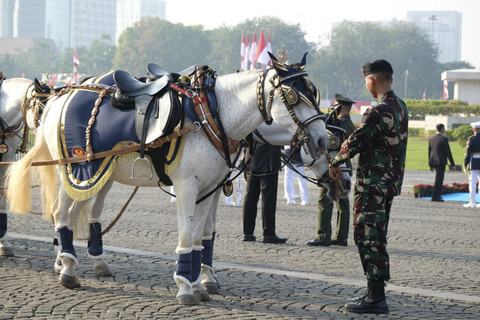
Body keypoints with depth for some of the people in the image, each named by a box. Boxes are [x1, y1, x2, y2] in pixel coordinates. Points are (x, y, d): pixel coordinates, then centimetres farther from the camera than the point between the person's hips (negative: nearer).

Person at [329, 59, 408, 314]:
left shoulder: (379, 112, -20)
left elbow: (354, 142, -16)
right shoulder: (400, 107, 11)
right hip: (391, 182, 10)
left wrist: (335, 163, 1)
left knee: (367, 237, -6)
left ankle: (376, 298, -6)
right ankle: (376, 292, 21)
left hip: (372, 185, -10)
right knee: (375, 238, 16)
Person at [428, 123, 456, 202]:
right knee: (439, 179, -4)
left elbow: (429, 152, 15)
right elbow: (448, 152, -12)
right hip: (441, 162, -7)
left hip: (433, 162, 7)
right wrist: (453, 164, -8)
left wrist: (430, 165, 23)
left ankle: (438, 195, 19)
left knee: (439, 178, 19)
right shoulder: (444, 139, -11)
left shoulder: (431, 139, 10)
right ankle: (435, 196, -5)